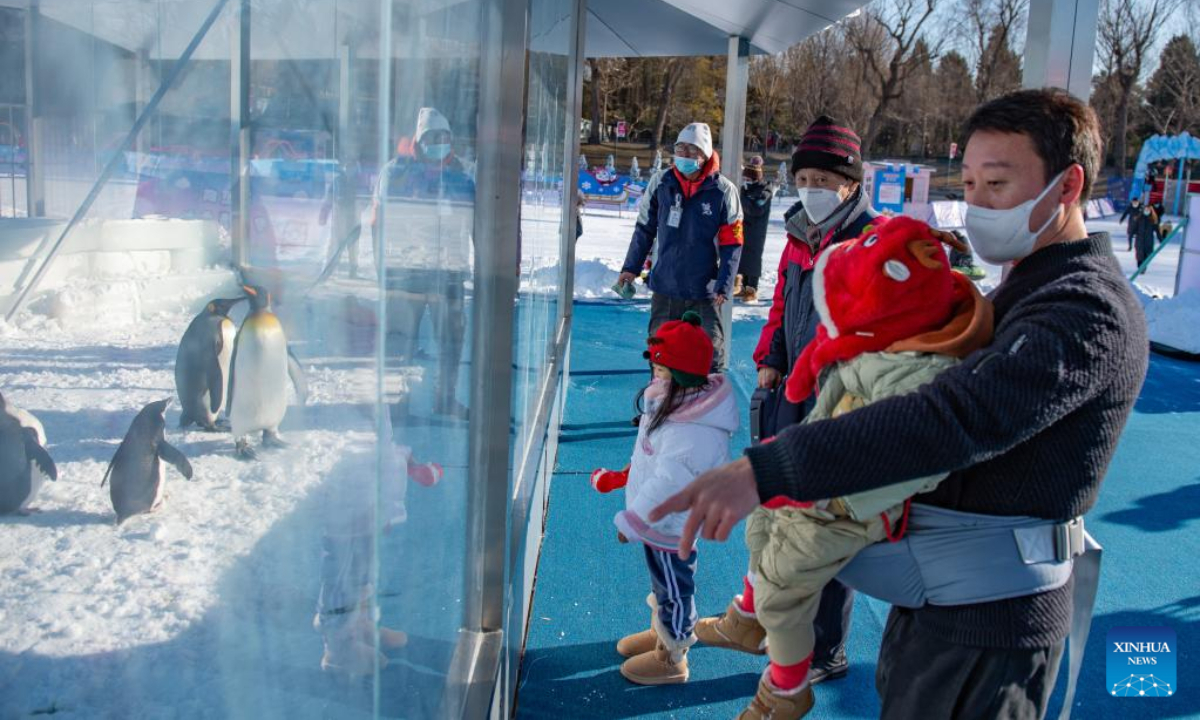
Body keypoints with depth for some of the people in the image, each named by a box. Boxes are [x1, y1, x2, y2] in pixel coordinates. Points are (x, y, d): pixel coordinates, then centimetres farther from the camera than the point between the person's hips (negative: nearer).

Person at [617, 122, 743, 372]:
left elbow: (732, 243, -4)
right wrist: (631, 267, 8)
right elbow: (645, 228, 11)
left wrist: (724, 286, -10)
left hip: (704, 291, -3)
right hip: (664, 287, 3)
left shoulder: (724, 191, -8)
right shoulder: (660, 183, 0)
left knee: (711, 351, -2)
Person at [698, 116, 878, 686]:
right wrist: (770, 360, 7)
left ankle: (825, 654, 24)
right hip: (794, 397, 8)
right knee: (765, 510, 20)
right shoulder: (800, 237, 8)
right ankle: (751, 620, 42)